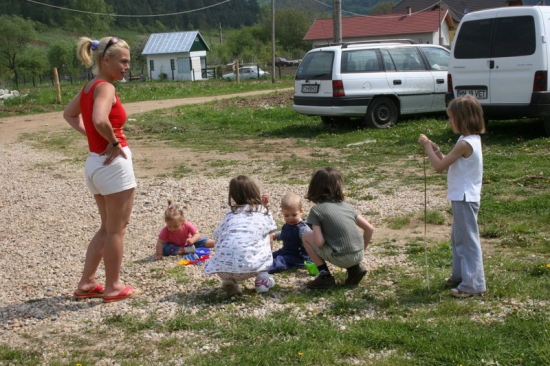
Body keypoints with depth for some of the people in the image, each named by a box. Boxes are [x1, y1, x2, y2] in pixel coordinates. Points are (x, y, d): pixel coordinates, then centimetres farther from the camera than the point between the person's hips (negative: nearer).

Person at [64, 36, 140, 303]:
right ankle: (113, 287, 15)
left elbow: (69, 114, 26)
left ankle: (86, 283, 23)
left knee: (107, 227, 19)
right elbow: (100, 120, -35)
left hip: (95, 163, 9)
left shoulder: (89, 87, 11)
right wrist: (114, 141, -17)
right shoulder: (105, 87, -16)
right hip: (114, 163, -9)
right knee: (116, 230, 4)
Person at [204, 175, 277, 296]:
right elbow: (269, 242, 25)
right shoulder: (264, 213, 17)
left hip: (222, 267, 2)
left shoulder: (230, 215, 22)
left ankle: (229, 281, 10)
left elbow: (217, 237, 23)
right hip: (249, 266, -2)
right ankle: (262, 278, 18)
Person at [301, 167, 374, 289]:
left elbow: (319, 242, -12)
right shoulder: (346, 206, 14)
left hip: (342, 258, -6)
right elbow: (370, 228, 11)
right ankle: (355, 268, 16)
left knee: (306, 237, 11)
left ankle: (325, 275, 7)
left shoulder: (316, 210, -3)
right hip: (359, 255, 6)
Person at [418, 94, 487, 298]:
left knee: (468, 240, -3)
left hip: (464, 199, -10)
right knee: (458, 238, 21)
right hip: (463, 197, 10)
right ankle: (460, 275, 33)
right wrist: (434, 149, 8)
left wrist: (427, 147, -7)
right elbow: (448, 165, 16)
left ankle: (473, 284, 4)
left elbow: (440, 166, -18)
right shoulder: (472, 140, 9)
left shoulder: (465, 144, -21)